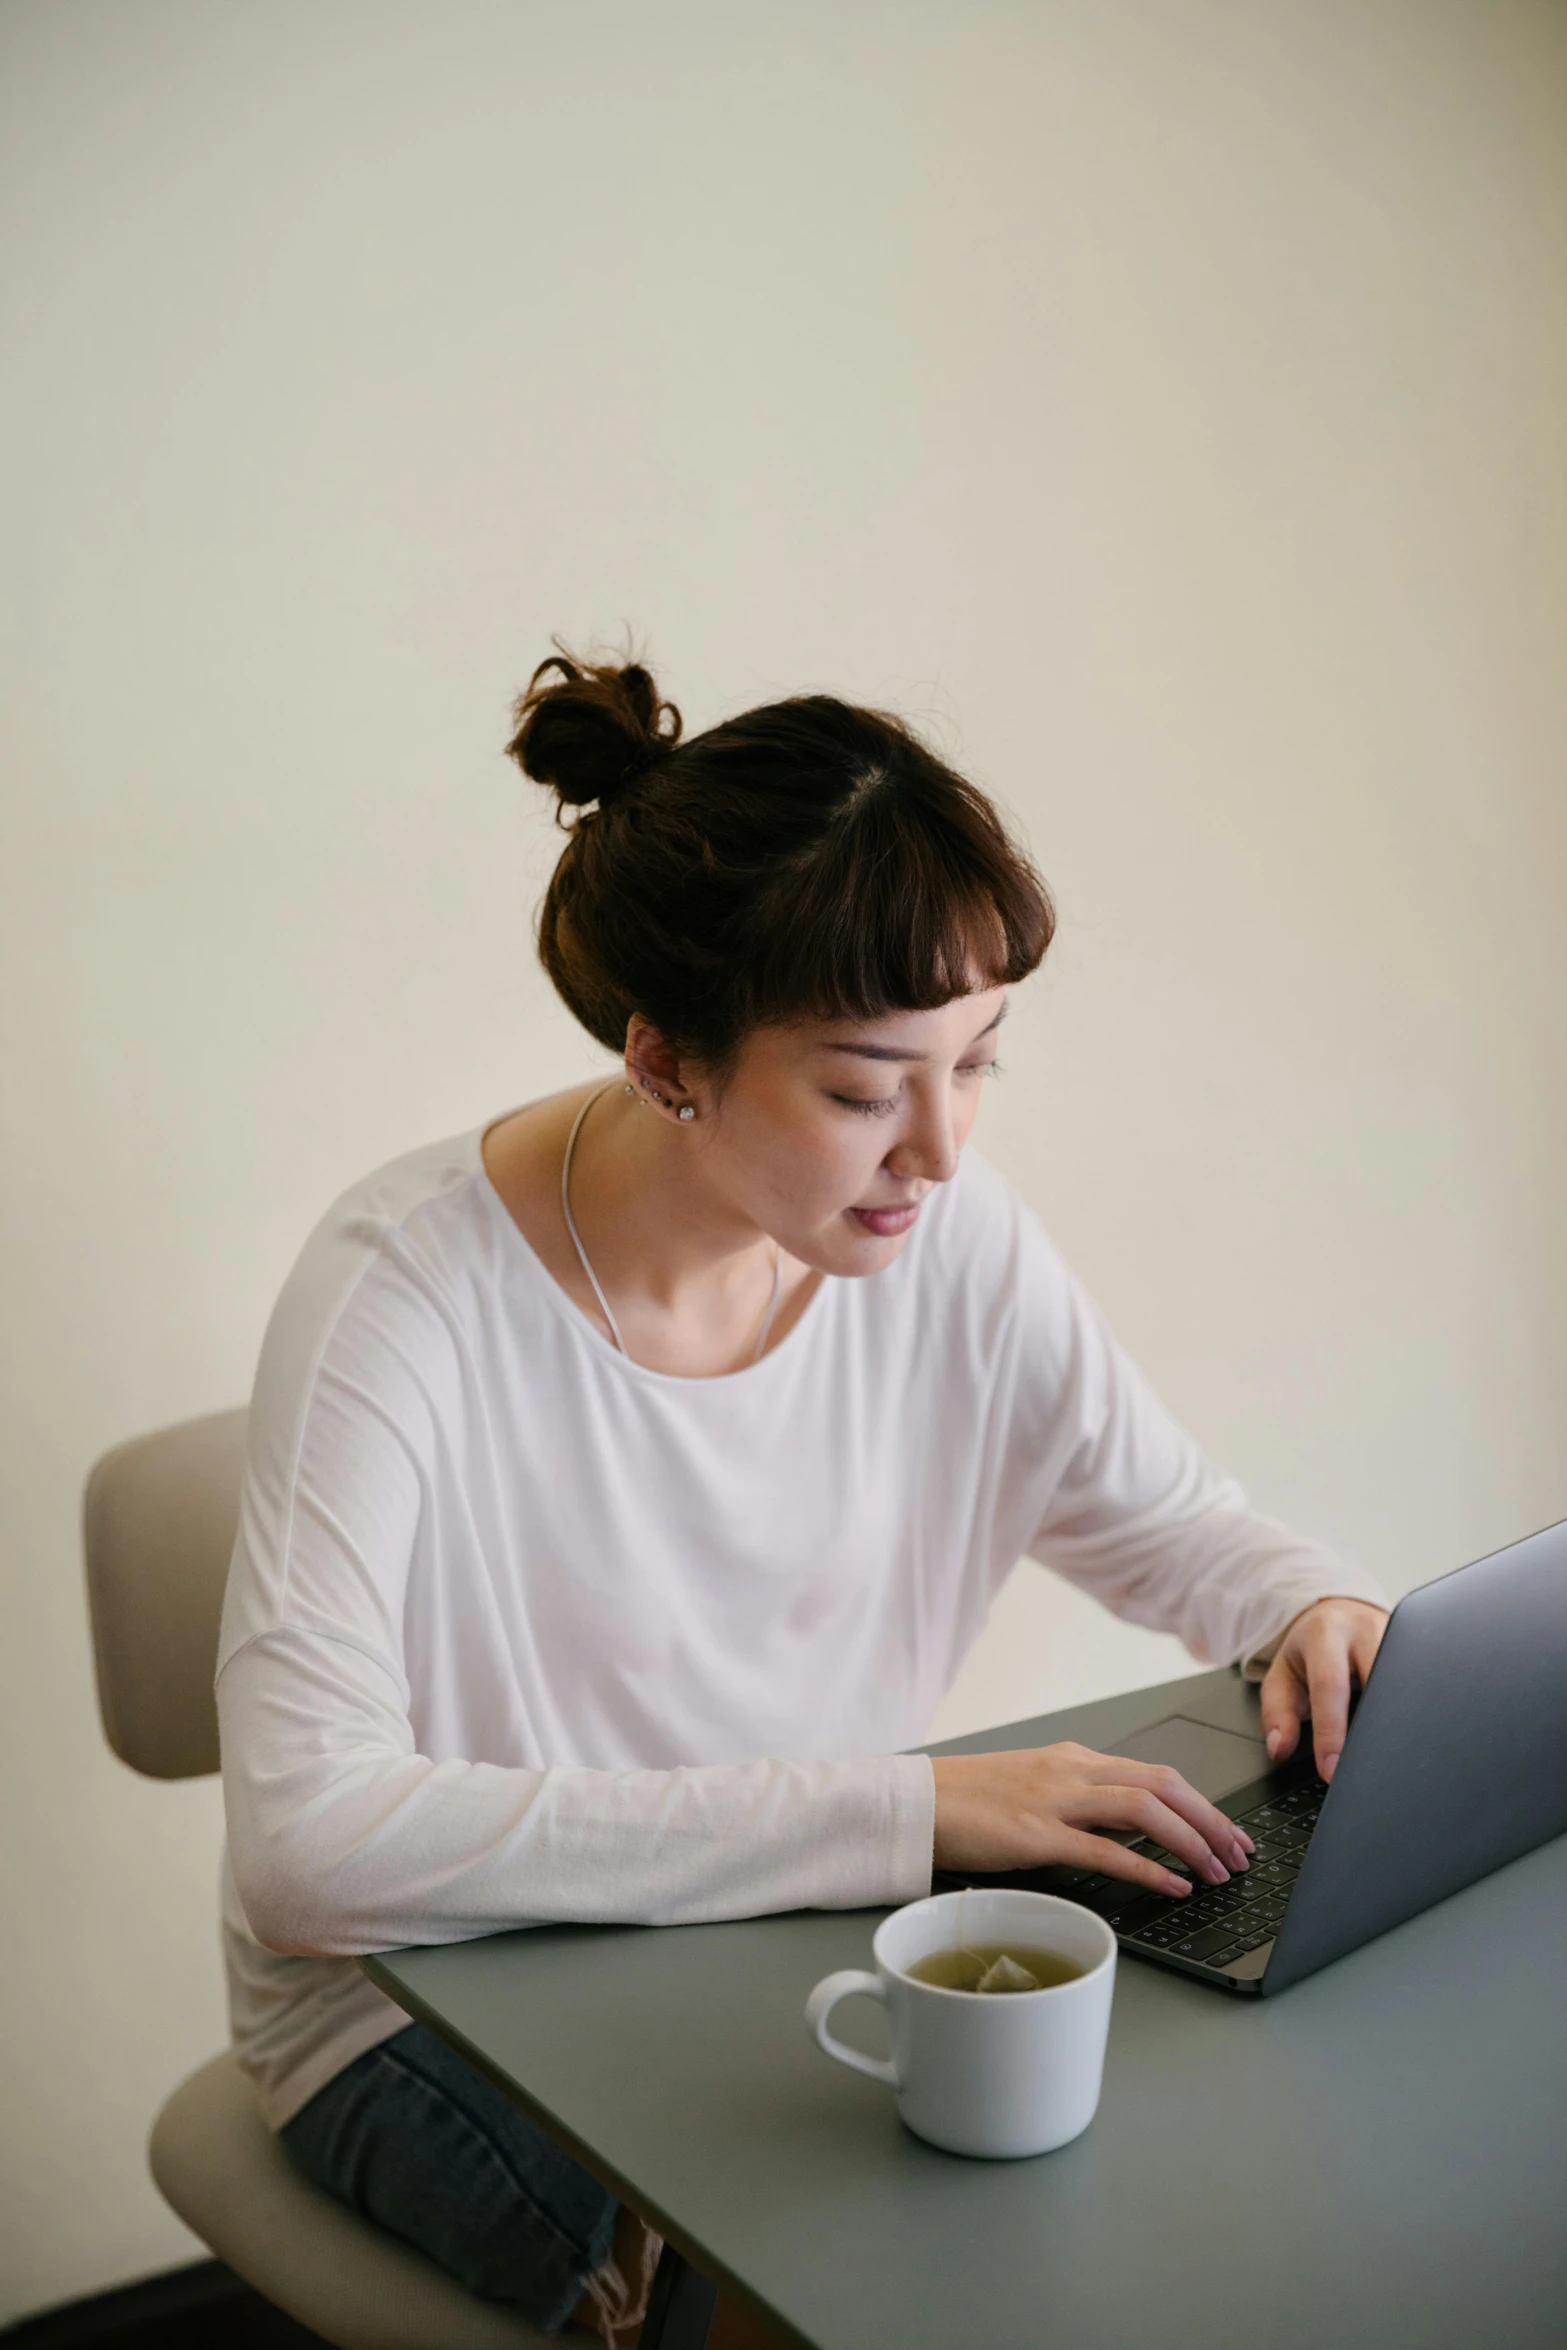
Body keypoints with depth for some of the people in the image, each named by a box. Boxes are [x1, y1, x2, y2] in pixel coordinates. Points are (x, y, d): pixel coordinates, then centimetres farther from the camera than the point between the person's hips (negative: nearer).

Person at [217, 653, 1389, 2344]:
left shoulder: (952, 1241, -9)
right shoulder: (411, 1297, -25)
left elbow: (1165, 1520, 7)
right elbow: (307, 1837, -34)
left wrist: (1310, 1606, -17)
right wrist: (895, 1812, -35)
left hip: (803, 1937, 5)